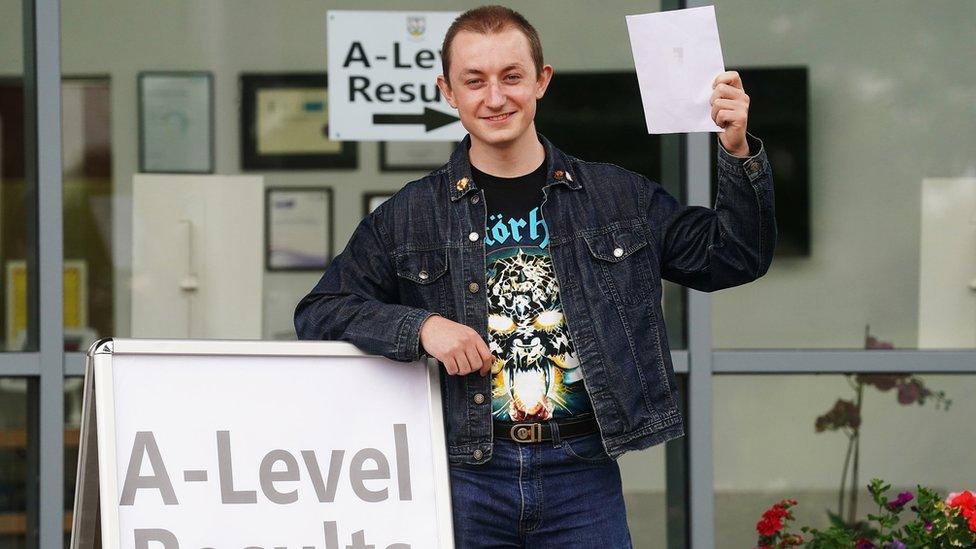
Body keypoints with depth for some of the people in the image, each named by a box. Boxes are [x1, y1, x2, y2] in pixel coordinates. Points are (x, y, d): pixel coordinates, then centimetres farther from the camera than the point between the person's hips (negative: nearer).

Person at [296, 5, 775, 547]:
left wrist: (739, 156, -3)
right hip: (465, 475, 0)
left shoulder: (619, 197, 8)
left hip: (583, 473, 1)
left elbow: (734, 257, 12)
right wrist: (420, 326, -11)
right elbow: (319, 313, 5)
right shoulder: (407, 216, 5)